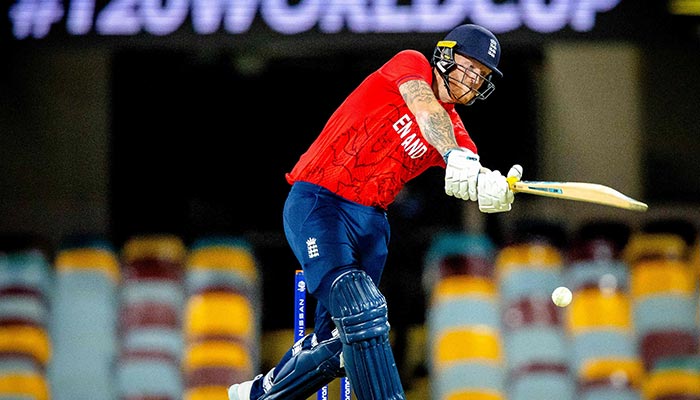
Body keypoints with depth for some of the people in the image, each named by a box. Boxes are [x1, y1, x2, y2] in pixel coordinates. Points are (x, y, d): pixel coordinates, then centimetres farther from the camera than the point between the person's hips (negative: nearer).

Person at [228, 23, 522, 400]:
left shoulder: (455, 133, 9)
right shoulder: (411, 65, -4)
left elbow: (472, 179, -10)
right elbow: (425, 109, -25)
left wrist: (492, 188, -35)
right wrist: (455, 157, -43)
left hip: (370, 221, 7)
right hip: (316, 203, -7)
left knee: (336, 346, 6)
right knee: (360, 309, -26)